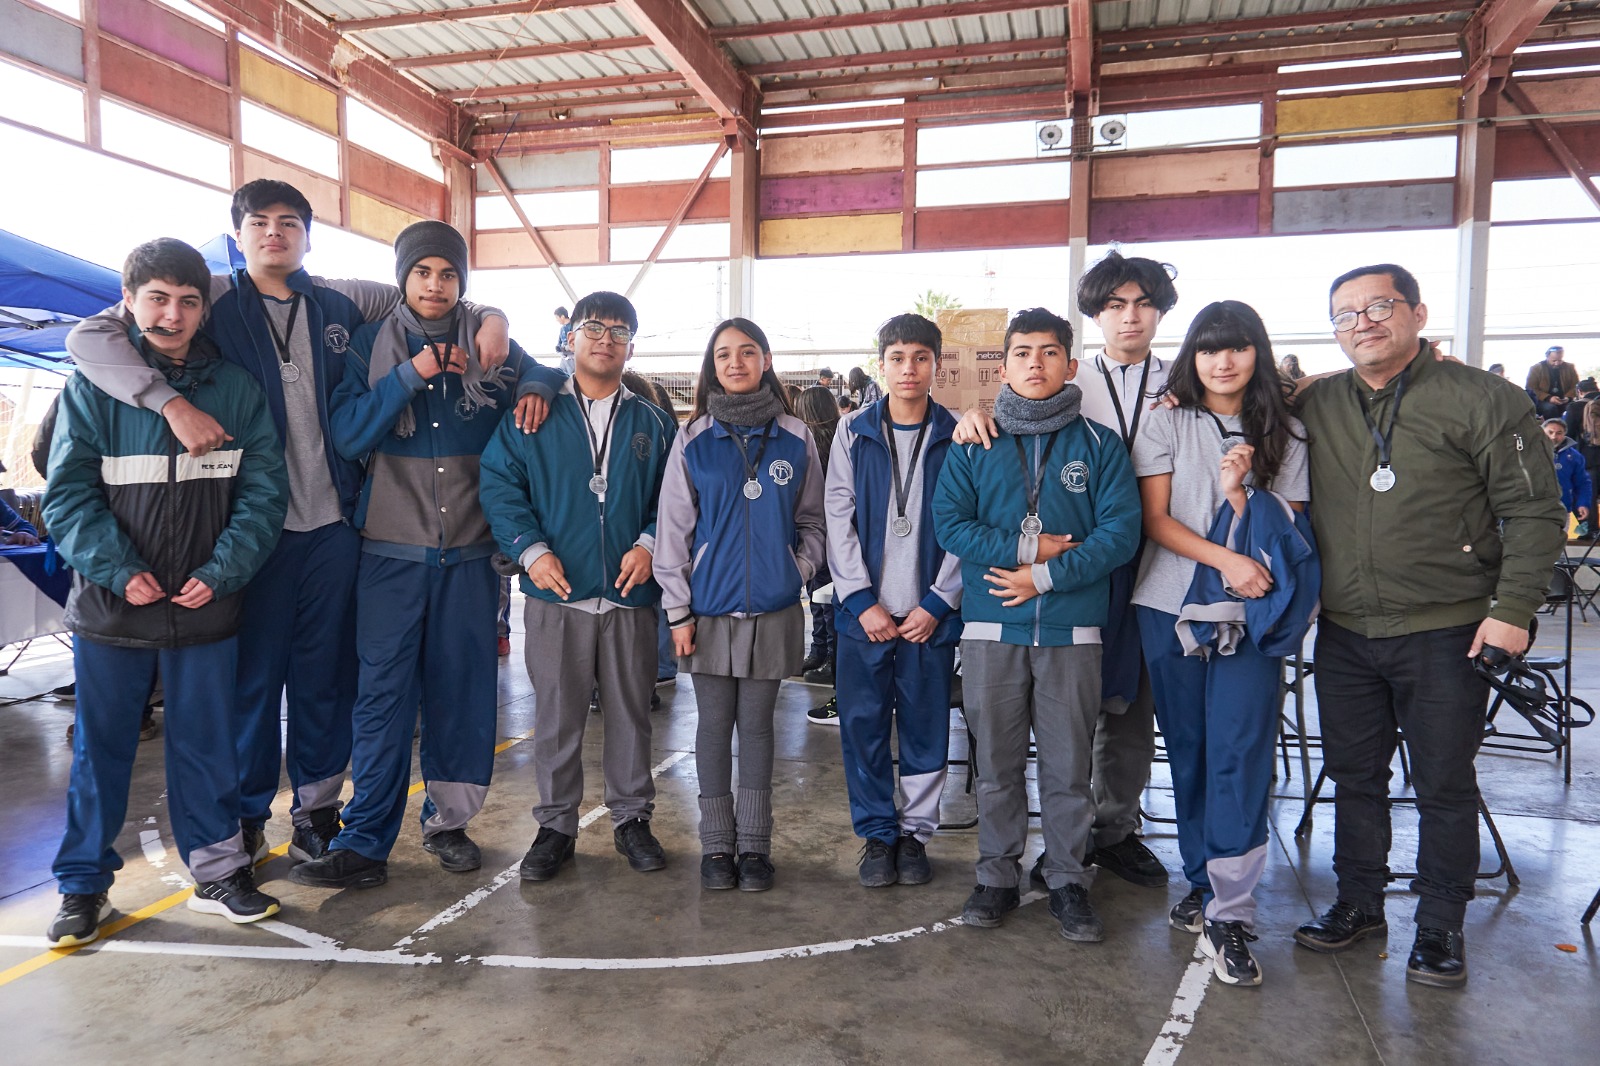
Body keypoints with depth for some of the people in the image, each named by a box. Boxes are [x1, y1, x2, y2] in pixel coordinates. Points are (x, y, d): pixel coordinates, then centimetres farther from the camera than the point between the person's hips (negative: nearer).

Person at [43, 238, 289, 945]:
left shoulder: (239, 390, 3)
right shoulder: (93, 387, 0)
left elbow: (263, 492, 0)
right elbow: (68, 494, -4)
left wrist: (221, 573, -11)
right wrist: (118, 571, -17)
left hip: (207, 607, 1)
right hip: (110, 607, -1)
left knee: (204, 744, 11)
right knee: (100, 747, 11)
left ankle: (217, 871, 25)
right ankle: (84, 884, 26)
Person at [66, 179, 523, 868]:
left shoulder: (344, 304, 10)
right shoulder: (213, 301, 2)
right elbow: (88, 337, -6)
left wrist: (490, 317, -1)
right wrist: (172, 402, -20)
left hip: (334, 524, 2)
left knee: (326, 674, 10)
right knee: (253, 673, 6)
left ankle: (318, 810, 25)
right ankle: (245, 816, 25)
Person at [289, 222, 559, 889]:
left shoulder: (490, 346, 8)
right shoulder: (370, 345, 5)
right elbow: (346, 434, -5)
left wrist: (534, 388, -6)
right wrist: (411, 375, -14)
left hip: (469, 551, 2)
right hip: (392, 551, -1)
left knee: (463, 689, 7)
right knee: (384, 695, -2)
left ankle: (447, 820, 23)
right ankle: (364, 844, 5)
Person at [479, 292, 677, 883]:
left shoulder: (653, 422, 10)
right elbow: (499, 483, 0)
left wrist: (650, 544, -7)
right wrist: (531, 549, -11)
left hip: (631, 593, 1)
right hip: (556, 592, -1)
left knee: (631, 712, 10)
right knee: (556, 716, 6)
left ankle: (632, 818, 26)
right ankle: (556, 824, 22)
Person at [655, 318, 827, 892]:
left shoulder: (795, 437, 2)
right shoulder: (694, 440, 1)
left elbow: (813, 521, 10)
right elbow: (673, 527, 0)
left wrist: (799, 571, -6)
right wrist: (678, 609, -3)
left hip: (772, 608, 0)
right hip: (710, 607, 0)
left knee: (757, 724, 9)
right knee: (714, 725, 8)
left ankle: (754, 845, 21)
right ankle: (716, 845, 21)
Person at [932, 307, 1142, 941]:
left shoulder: (1099, 445, 5)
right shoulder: (973, 445, 8)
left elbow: (1121, 531, -4)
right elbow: (950, 524, -1)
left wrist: (1047, 575, -12)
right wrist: (1027, 546, -11)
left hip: (1071, 628, -1)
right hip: (992, 627, 1)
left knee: (1068, 764, 6)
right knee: (996, 762, 10)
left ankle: (1068, 881, 22)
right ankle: (997, 876, 24)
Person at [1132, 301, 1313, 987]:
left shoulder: (1284, 434, 10)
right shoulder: (1167, 422, 5)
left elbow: (1287, 536, 5)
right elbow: (1155, 520, -2)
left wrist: (1239, 490, -12)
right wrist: (1226, 560, -15)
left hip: (1249, 615, 0)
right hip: (1172, 608, 0)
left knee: (1239, 755, -8)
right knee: (1189, 750, 8)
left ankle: (1228, 915, -2)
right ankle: (1202, 881, 23)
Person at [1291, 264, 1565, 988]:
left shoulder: (1484, 400, -4)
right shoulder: (1315, 406, 7)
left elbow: (1534, 512, -5)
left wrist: (1511, 608, -11)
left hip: (1445, 635, -3)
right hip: (1344, 635, 4)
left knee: (1444, 786, 7)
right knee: (1354, 776, 14)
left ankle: (1440, 927, 23)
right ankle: (1358, 905, 30)